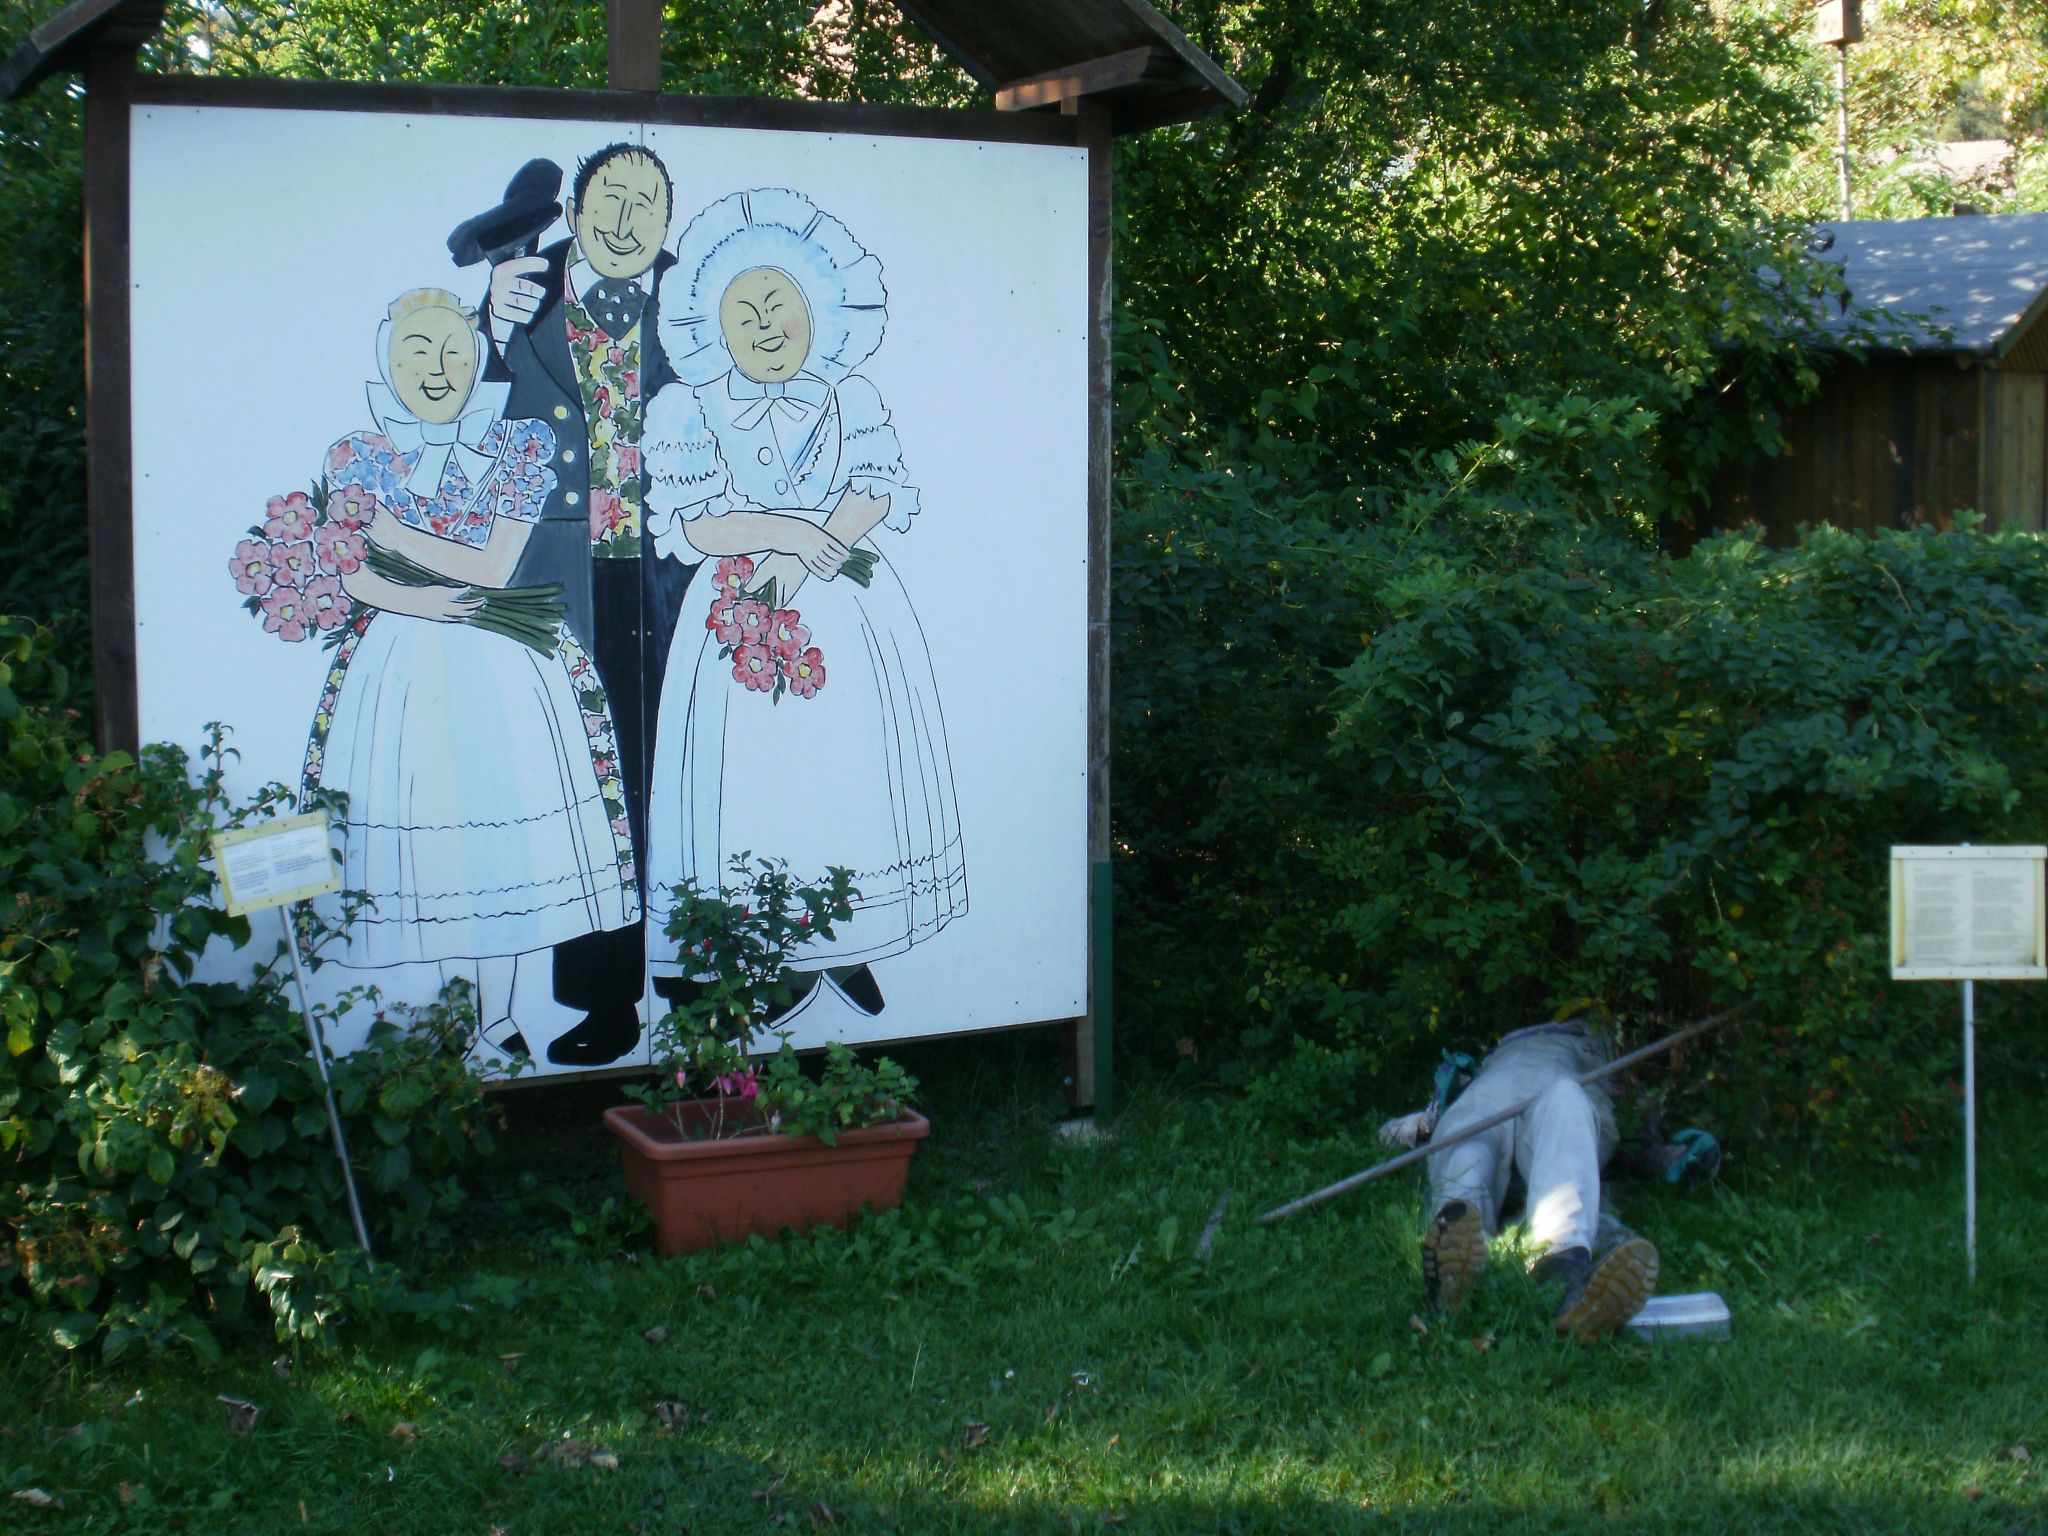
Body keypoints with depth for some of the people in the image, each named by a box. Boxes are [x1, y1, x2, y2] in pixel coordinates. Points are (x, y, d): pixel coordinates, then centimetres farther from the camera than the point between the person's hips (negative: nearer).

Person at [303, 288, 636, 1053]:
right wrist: (444, 597, -13)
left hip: (498, 672, -1)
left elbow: (494, 567, -5)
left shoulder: (521, 447, 3)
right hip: (394, 668, 1)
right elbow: (345, 576, -1)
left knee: (499, 830, -2)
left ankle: (496, 1019, 10)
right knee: (401, 824, -4)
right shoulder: (358, 457, 7)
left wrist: (394, 533, -3)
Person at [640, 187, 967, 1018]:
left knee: (852, 760, 2)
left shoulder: (852, 400, 5)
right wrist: (785, 532, -18)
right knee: (757, 770, -4)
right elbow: (689, 524, -7)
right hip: (745, 608, -2)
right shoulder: (689, 412, -1)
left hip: (851, 609, 2)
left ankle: (848, 946, 10)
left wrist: (807, 554, -17)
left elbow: (879, 494, -3)